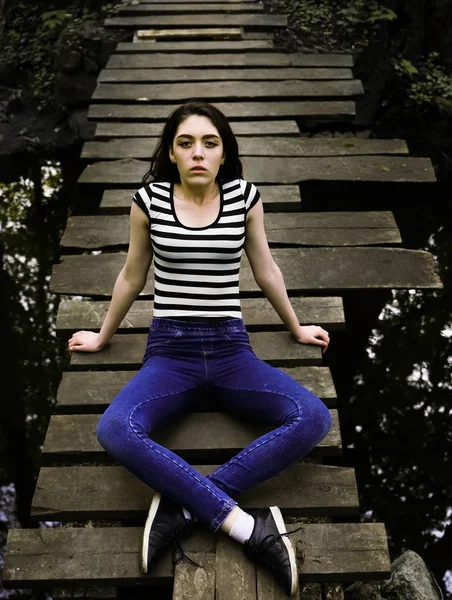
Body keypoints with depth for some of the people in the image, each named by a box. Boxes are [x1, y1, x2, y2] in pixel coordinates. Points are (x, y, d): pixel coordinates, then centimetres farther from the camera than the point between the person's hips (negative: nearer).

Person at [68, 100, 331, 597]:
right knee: (114, 431, -33)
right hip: (169, 351, -1)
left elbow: (266, 271, 15)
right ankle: (244, 525, -28)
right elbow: (132, 277, 14)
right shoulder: (148, 199, 0)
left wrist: (296, 328, 26)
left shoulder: (245, 197, 2)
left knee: (314, 419, -25)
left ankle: (185, 505, -24)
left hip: (231, 351, 2)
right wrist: (103, 337, 25)